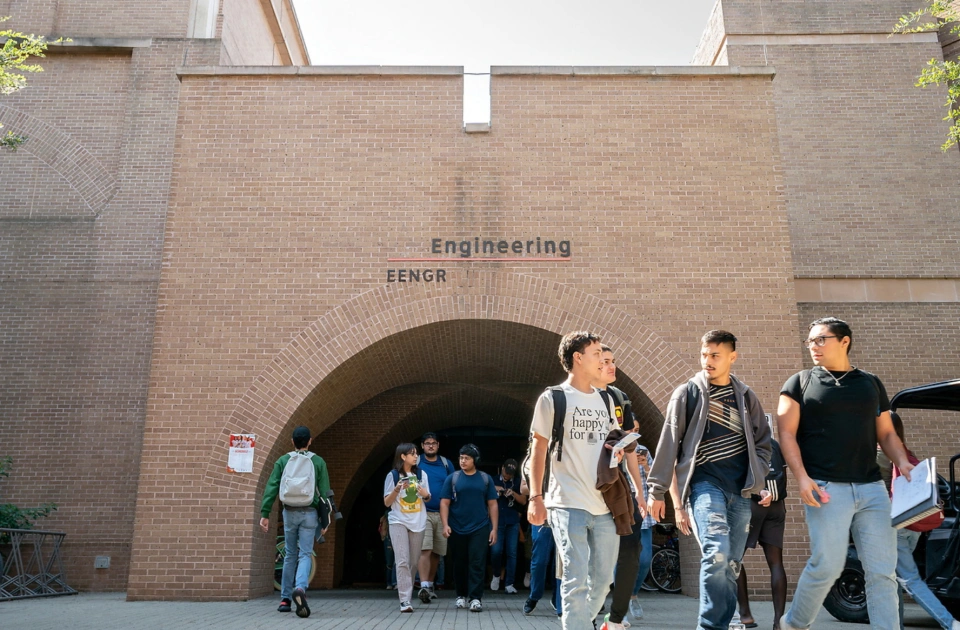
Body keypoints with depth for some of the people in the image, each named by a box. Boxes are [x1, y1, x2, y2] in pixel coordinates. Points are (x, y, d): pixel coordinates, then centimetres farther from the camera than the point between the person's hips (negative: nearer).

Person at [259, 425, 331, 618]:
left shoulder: (283, 461, 4)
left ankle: (285, 599, 20)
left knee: (290, 555, 15)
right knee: (305, 554, 0)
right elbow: (325, 492, -3)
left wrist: (265, 514, -4)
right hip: (309, 513, -2)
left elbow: (271, 488, -4)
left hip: (289, 512, 2)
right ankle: (300, 589, -26)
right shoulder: (318, 462, 0)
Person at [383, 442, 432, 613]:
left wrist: (424, 493, -10)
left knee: (413, 562, 7)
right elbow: (386, 502, -2)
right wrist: (397, 489, -18)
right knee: (402, 561, -12)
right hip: (399, 522, -3)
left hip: (418, 522, 3)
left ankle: (407, 594, 21)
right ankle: (405, 600, -14)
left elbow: (427, 498, 12)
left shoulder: (421, 474, 5)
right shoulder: (392, 475, -3)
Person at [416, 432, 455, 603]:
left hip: (442, 513, 3)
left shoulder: (446, 464, 10)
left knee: (437, 552, 10)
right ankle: (424, 586, -21)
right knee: (424, 550, -16)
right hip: (422, 512, -3)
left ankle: (430, 585, 24)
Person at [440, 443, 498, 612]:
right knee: (459, 564, 10)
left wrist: (494, 529, 0)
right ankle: (461, 595, 25)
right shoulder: (452, 478, 2)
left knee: (477, 563, -5)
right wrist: (445, 525, -12)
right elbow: (444, 503, 0)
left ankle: (476, 598, -3)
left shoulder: (485, 479, 4)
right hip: (457, 529, 1)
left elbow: (492, 505, 6)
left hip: (480, 528, -1)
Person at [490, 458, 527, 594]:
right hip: (497, 521, -1)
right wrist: (493, 489, -10)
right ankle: (496, 575, 16)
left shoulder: (517, 482, 9)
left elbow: (523, 501, 5)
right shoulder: (494, 481, 7)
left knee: (512, 553, -1)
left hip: (513, 522, 1)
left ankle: (509, 584, 3)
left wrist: (513, 493, -13)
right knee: (496, 550, -10)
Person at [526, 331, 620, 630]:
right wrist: (535, 497, -8)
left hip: (605, 505, 6)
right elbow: (538, 450, -1)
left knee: (602, 579, 13)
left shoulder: (605, 401, 13)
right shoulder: (552, 399, -2)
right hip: (568, 504, -5)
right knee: (576, 580, -7)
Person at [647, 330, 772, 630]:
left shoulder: (746, 396, 12)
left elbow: (763, 442, 17)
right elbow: (669, 444, 0)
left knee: (731, 565, 8)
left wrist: (756, 479, 1)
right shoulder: (687, 393, 1)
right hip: (705, 483, -4)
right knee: (717, 553, -22)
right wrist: (657, 491, -1)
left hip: (740, 490, 4)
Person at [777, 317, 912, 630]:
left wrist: (902, 462, -2)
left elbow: (886, 433, 18)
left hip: (872, 488, 4)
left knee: (883, 571, 2)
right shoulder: (800, 382, 5)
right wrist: (802, 477, -14)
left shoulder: (871, 384, 16)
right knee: (827, 565, -5)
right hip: (826, 488, -4)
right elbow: (787, 434, -2)